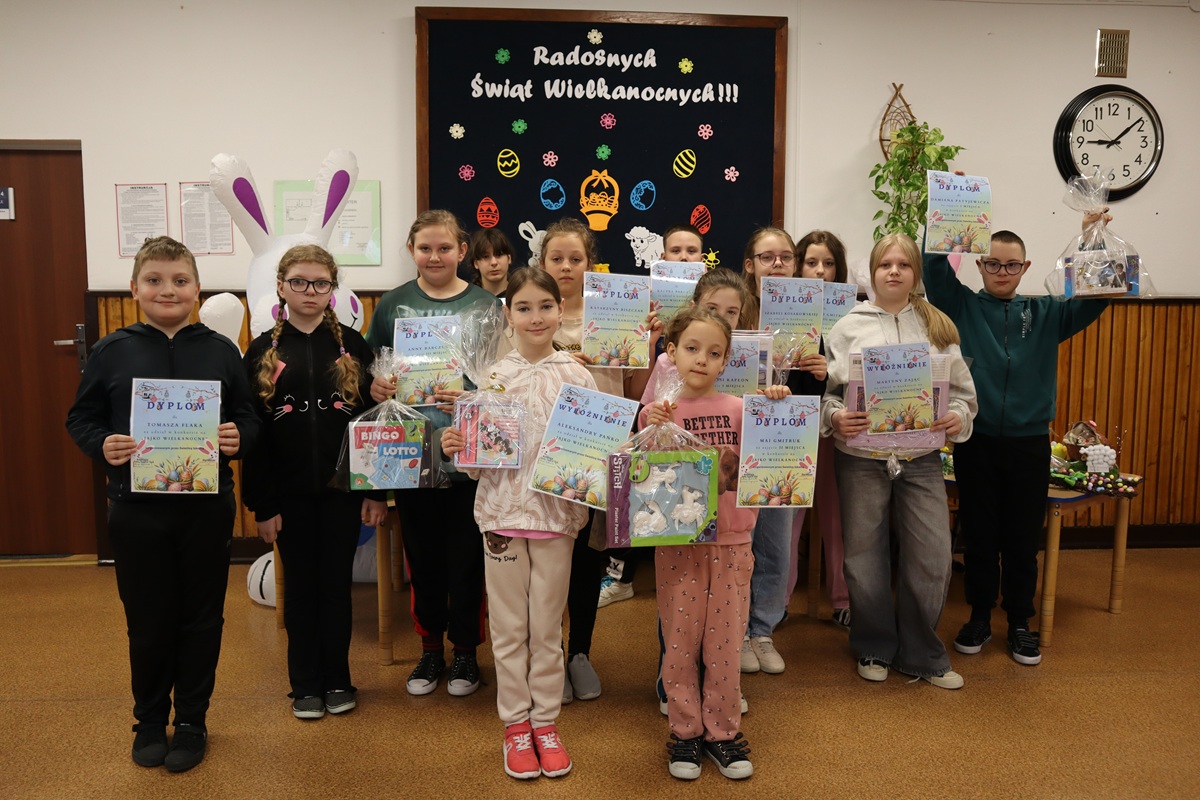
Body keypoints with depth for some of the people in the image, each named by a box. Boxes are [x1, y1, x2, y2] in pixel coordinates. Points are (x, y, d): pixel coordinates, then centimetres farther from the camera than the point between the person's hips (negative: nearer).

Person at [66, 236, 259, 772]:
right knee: (147, 619, 11)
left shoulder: (220, 350, 2)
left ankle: (191, 722, 28)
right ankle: (150, 721, 32)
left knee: (201, 617, 10)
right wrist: (102, 445, -15)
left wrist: (238, 438, -15)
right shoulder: (111, 351, 1)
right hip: (137, 507, 0)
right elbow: (80, 418, 5)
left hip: (207, 506, 0)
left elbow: (250, 417, 6)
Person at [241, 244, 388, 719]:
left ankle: (337, 680, 24)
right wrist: (262, 503, -5)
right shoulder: (263, 352, 1)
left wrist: (376, 491, -4)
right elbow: (252, 432, -1)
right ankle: (305, 685, 24)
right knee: (300, 586, 10)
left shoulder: (352, 346, 1)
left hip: (343, 488, 0)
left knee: (337, 583, 9)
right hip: (289, 493, 0)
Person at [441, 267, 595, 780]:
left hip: (556, 512, 0)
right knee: (509, 626, 10)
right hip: (502, 511, 0)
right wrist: (455, 448, -15)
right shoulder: (493, 378, 0)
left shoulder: (577, 377, 0)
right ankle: (515, 723, 26)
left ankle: (545, 722, 27)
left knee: (547, 626, 11)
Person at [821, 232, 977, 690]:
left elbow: (962, 389, 8)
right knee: (865, 556, 9)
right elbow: (823, 388, -1)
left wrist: (959, 416, -11)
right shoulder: (849, 327, 1)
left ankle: (921, 655, 21)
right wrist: (834, 417, -20)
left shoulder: (937, 326, 7)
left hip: (921, 457, 2)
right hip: (861, 457, -1)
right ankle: (874, 648, 29)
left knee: (932, 557, 1)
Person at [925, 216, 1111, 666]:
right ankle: (979, 617, 24)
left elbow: (1094, 296, -3)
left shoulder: (1046, 313, 7)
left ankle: (1020, 623, 24)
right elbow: (935, 269, -11)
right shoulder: (962, 306, 2)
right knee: (979, 535, 9)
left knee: (1023, 539, 9)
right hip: (975, 441, -1)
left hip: (1030, 443, 1)